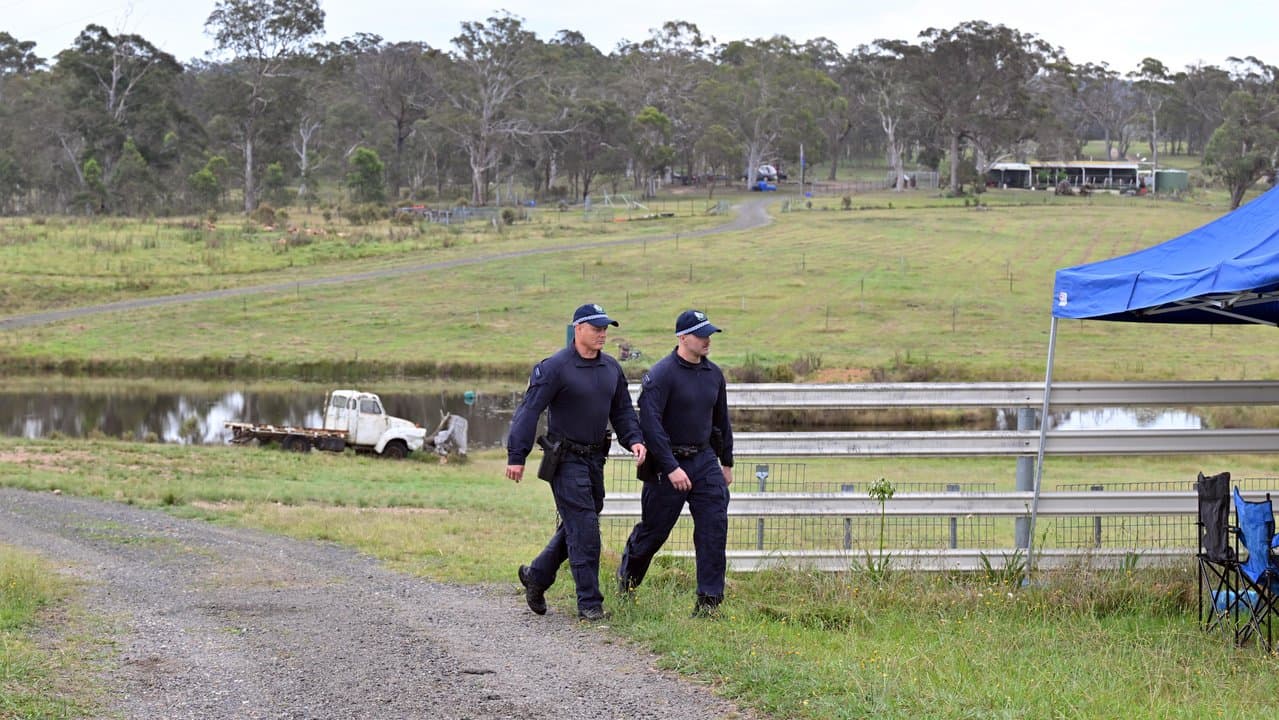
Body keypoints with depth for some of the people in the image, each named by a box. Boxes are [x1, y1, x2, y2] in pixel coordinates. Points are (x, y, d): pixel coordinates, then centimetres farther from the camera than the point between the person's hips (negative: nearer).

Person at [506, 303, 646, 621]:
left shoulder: (612, 369, 9)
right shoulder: (555, 368, -13)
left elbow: (622, 410, 18)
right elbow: (529, 410, -14)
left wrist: (634, 439, -1)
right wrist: (516, 457, -18)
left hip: (595, 458, 7)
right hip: (565, 460, -7)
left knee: (576, 526, 14)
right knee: (584, 529, -10)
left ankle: (536, 575, 33)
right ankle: (589, 603, -5)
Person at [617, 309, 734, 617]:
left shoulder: (713, 374, 8)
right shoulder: (661, 374, -15)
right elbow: (650, 424, -20)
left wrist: (726, 462, 22)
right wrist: (671, 468, -24)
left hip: (704, 460, 5)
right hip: (668, 464, -5)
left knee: (714, 526, -9)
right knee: (653, 530, 7)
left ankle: (708, 600, -6)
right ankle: (627, 578, 36)